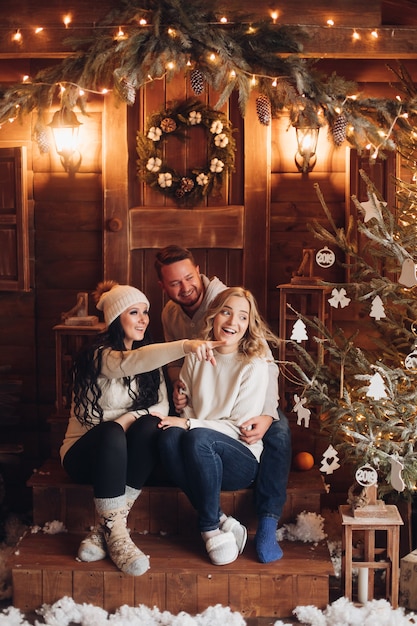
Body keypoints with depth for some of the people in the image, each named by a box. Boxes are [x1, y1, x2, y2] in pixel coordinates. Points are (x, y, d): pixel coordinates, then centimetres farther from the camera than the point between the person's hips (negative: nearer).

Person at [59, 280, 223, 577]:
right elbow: (131, 362, -39)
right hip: (83, 452, -5)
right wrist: (186, 346, -55)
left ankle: (108, 527, -26)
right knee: (111, 434, -37)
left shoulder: (149, 355, 5)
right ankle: (114, 532, -33)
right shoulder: (98, 355, -16)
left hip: (123, 457, 5)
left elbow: (162, 405, -4)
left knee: (148, 427, -28)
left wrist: (131, 418, -25)